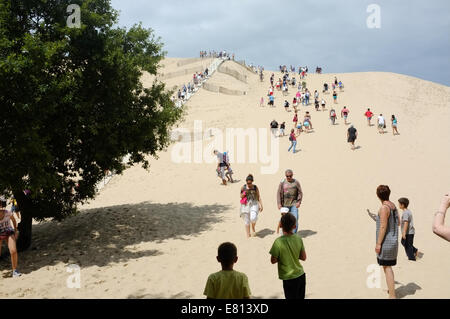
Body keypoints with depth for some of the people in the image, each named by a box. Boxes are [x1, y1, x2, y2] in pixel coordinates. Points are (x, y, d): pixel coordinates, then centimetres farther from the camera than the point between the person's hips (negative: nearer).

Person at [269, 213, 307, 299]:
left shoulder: (278, 242, -20)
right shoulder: (299, 239, -6)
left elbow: (273, 261, -12)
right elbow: (303, 257, 2)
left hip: (289, 278, -4)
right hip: (301, 275, 5)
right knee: (300, 297, 18)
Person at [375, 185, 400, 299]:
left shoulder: (384, 208, -18)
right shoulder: (393, 206, 8)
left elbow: (383, 227, -20)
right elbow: (398, 223, 18)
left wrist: (378, 244, -17)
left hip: (386, 242, -9)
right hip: (393, 241, 9)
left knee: (387, 267, -5)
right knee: (388, 266, 22)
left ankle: (392, 296, -6)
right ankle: (391, 289, 35)